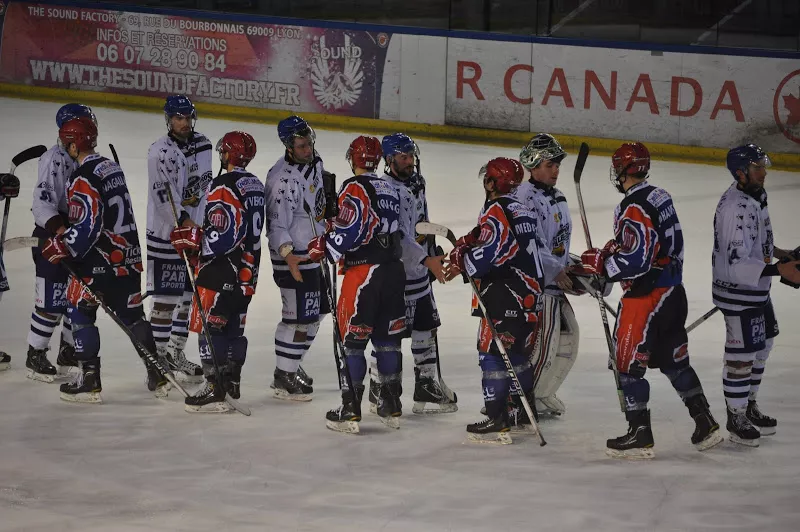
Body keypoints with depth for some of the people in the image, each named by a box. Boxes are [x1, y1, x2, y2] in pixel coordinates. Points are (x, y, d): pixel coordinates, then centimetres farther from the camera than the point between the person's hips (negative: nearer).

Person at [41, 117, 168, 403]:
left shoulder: (83, 178, -18)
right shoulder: (111, 167, 11)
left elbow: (86, 227, -23)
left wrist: (61, 246, -12)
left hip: (99, 259, -8)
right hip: (129, 255, 8)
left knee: (80, 312, 3)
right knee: (132, 314, 15)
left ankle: (90, 380, -1)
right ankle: (158, 376, 16)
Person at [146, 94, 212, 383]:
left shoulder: (203, 145, 7)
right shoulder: (160, 152, -16)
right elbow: (163, 196, -22)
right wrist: (184, 222, -29)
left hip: (196, 231, 7)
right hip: (166, 233, -7)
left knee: (192, 296, 12)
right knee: (166, 299, -5)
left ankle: (175, 352, 26)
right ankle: (158, 357, 4)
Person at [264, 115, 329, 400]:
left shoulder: (315, 163, 4)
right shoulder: (283, 179, -25)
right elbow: (276, 222, -28)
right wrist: (287, 253, -40)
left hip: (314, 251, 10)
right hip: (293, 257, -10)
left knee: (316, 311, 18)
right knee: (299, 316, -9)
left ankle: (291, 366, 32)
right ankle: (284, 377, 1)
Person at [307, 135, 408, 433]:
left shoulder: (355, 188, -11)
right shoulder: (389, 189, 14)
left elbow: (349, 231, -19)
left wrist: (324, 247, -3)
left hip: (363, 271, -7)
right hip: (393, 270, 8)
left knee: (353, 340, -3)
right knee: (387, 339, 14)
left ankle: (350, 411, -4)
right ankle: (391, 407, 18)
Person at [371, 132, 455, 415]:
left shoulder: (416, 184, 11)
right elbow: (398, 236, -26)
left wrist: (434, 252, 23)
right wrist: (427, 260, -30)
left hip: (420, 273, 9)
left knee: (426, 328, 13)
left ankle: (427, 389, 21)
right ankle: (379, 392, 6)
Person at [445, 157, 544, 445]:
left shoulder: (496, 211, -14)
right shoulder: (523, 211, 16)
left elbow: (489, 253, -24)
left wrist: (463, 262, -7)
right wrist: (468, 243, 8)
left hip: (506, 295, -9)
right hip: (531, 292, 9)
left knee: (492, 352, -6)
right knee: (518, 353, 20)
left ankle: (497, 420, -10)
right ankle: (525, 414, 28)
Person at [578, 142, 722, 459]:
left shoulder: (633, 208, -21)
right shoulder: (660, 197, 9)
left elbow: (638, 261, -25)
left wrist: (600, 263, -14)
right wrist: (616, 249, 12)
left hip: (646, 297, -9)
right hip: (673, 292, 9)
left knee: (629, 362, 0)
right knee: (674, 361, 19)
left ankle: (640, 436, 1)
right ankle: (706, 425, 20)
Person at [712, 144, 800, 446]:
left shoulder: (754, 195, 4)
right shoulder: (736, 208, -29)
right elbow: (737, 264, -32)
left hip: (756, 289, 11)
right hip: (737, 292, -11)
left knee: (763, 345, 22)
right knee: (742, 354, 0)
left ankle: (749, 407, 39)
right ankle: (736, 419, 15)